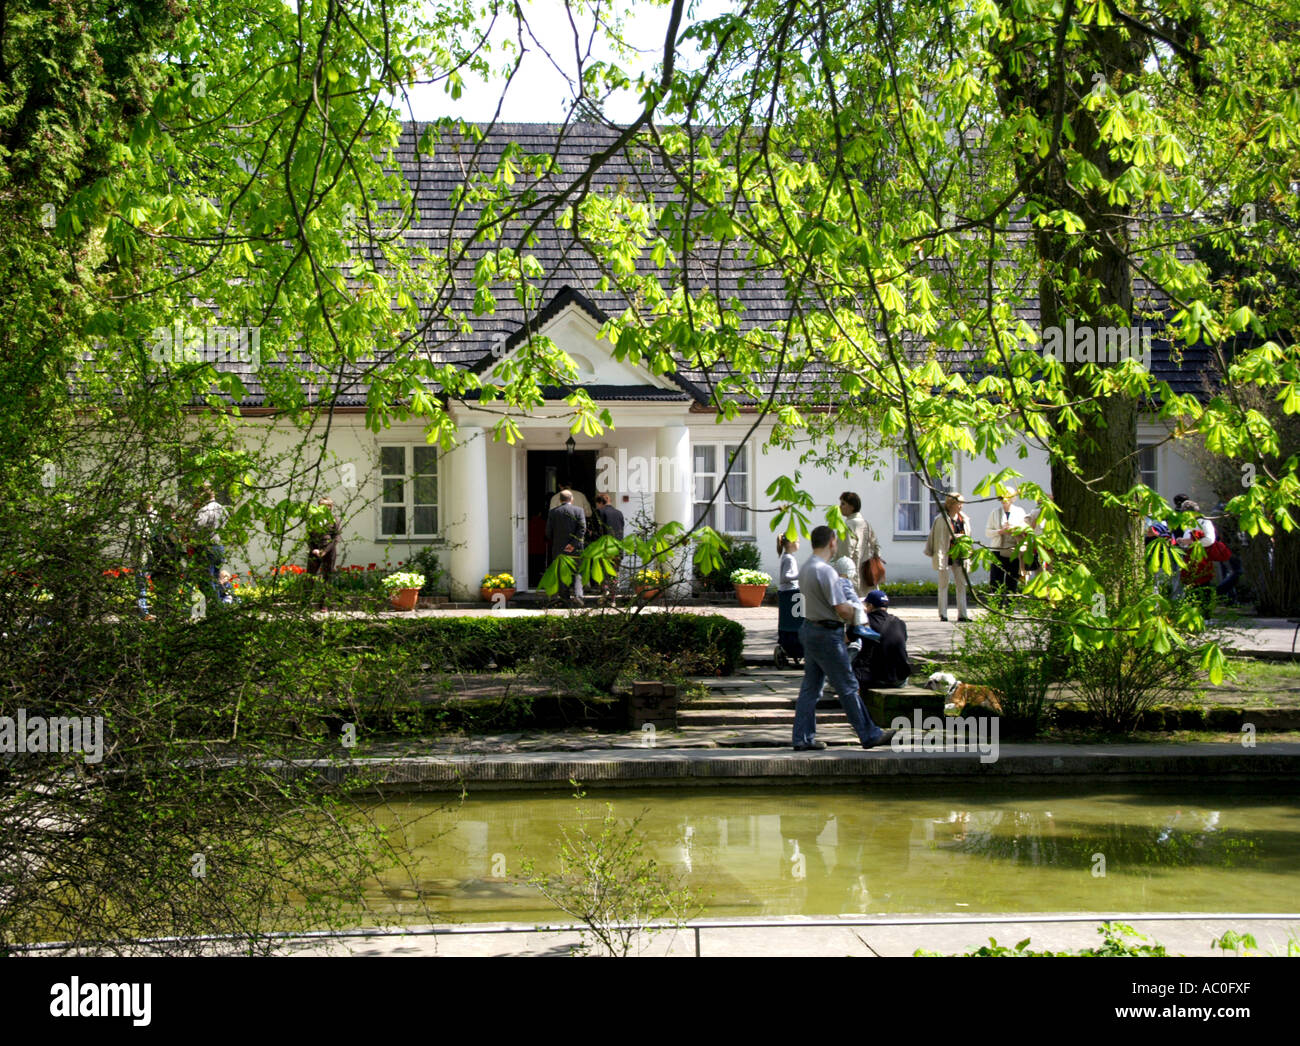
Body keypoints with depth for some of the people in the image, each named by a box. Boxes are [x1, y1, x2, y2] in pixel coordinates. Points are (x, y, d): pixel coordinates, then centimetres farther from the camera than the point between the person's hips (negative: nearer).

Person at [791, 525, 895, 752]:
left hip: (810, 629, 9)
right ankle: (869, 735, 6)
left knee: (810, 686, 11)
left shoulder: (806, 568, 10)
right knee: (848, 687, -1)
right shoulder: (825, 571, -20)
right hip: (827, 635, -9)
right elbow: (841, 609, -20)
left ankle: (803, 738, 12)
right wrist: (858, 615, -1)